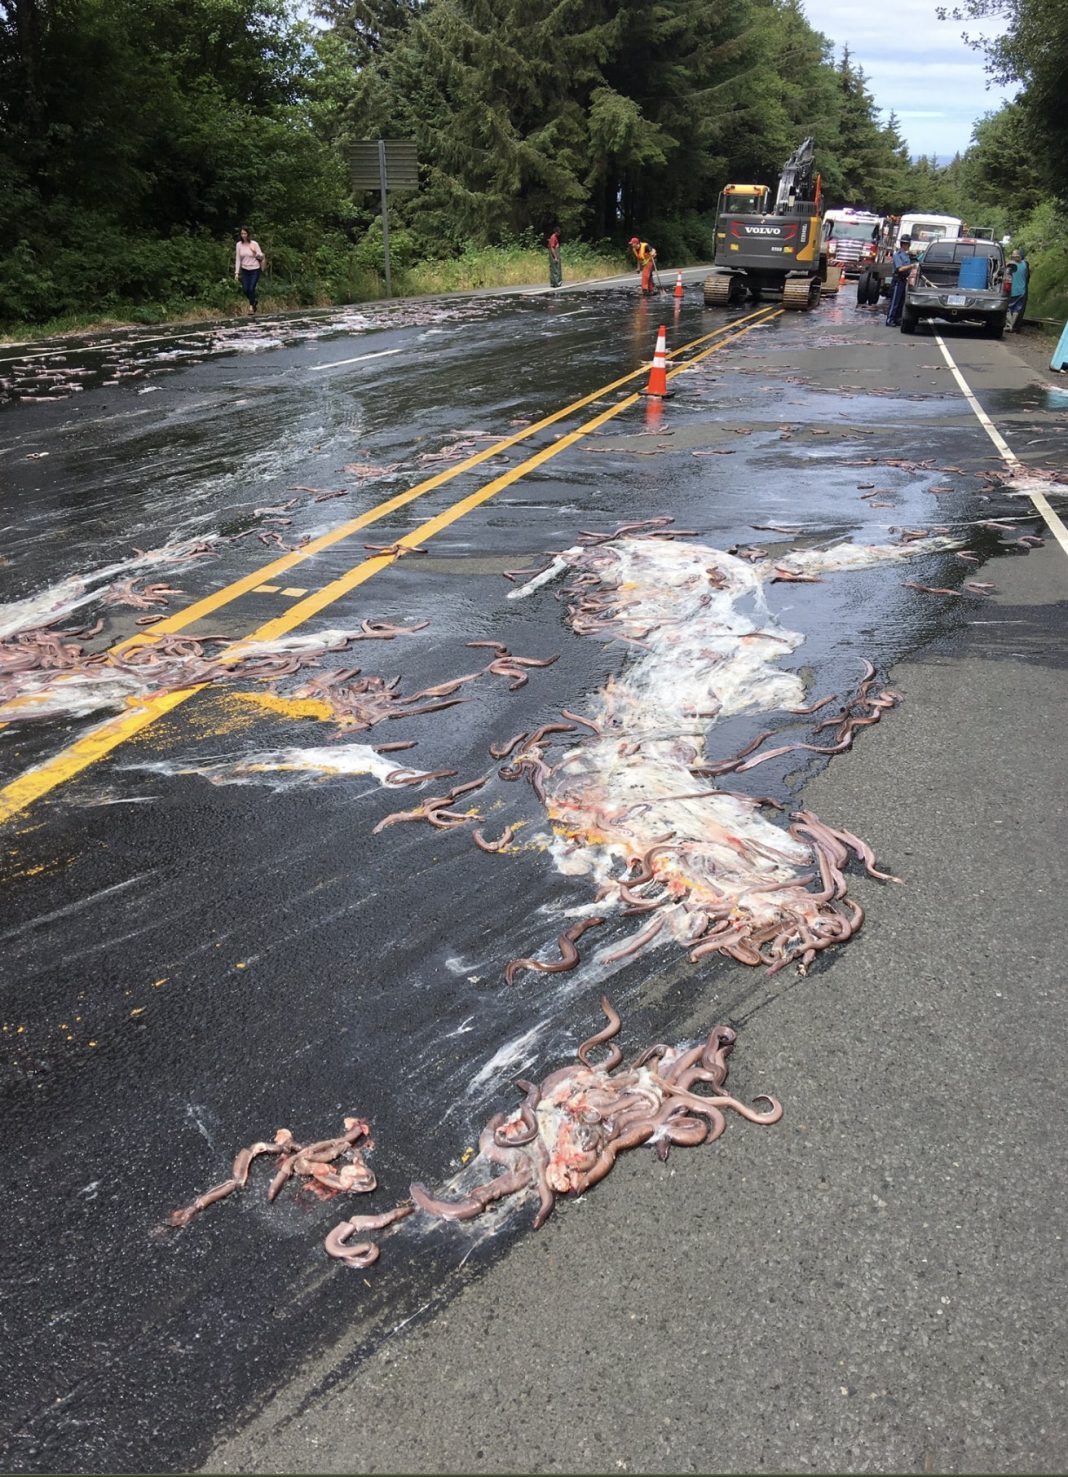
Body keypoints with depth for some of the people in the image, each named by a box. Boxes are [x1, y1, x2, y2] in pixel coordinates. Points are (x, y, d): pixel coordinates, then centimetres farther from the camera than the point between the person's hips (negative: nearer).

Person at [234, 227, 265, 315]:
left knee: (251, 288, -10)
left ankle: (251, 307, 6)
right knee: (245, 290, 1)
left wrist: (255, 253, -25)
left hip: (255, 269, -3)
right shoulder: (239, 244, -2)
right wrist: (236, 272, -2)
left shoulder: (254, 244, -10)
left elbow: (261, 256, -4)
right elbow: (237, 259, 2)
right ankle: (253, 302, 29)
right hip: (245, 270, 3)